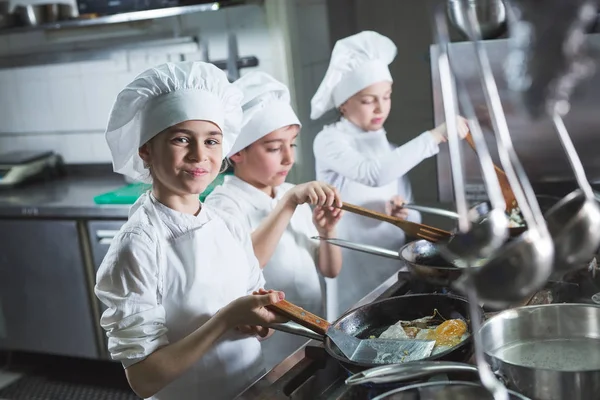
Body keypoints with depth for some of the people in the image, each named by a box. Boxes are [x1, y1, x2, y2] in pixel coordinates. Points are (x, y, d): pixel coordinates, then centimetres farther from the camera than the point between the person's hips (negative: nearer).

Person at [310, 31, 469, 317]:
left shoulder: (389, 148, 12)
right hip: (354, 271, -6)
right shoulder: (329, 141, -8)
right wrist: (436, 135, -25)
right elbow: (375, 174, -28)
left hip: (395, 265, 6)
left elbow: (412, 219, 12)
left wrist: (403, 212, -11)